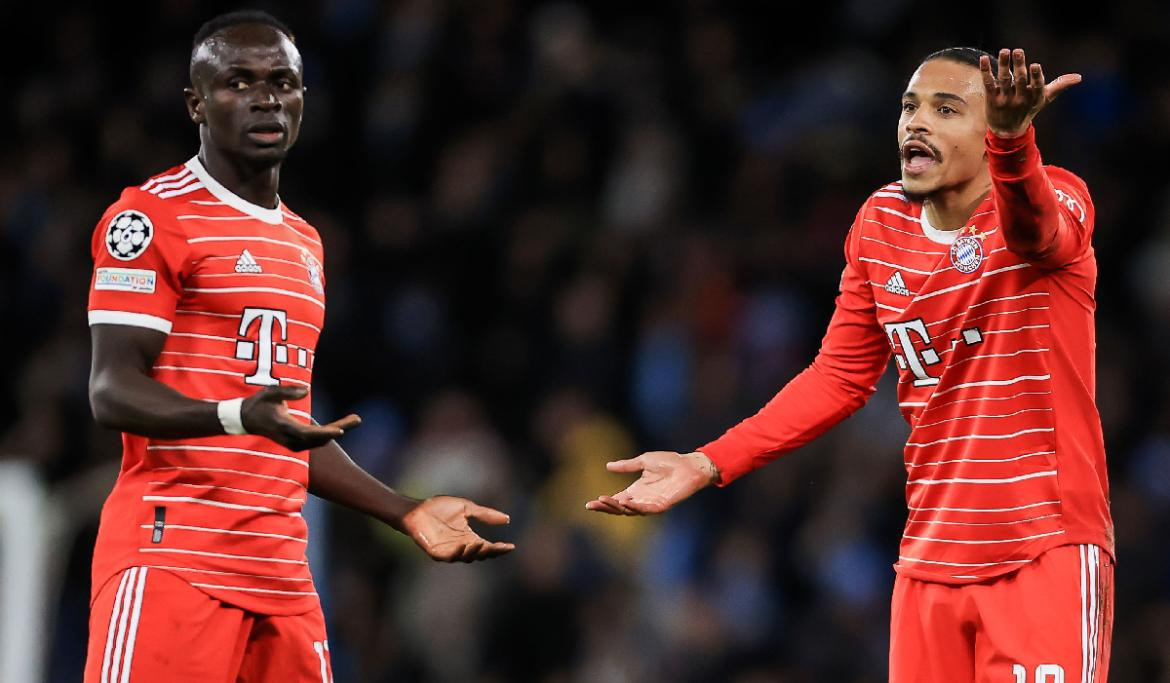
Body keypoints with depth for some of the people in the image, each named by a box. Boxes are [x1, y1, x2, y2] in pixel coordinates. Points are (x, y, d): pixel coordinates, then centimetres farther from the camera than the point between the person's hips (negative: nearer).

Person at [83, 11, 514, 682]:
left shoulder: (302, 243, 23)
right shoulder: (156, 215, -3)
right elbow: (113, 391, -13)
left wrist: (406, 513, 20)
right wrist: (239, 416, -29)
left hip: (281, 572, 7)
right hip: (171, 557, -7)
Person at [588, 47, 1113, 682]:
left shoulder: (1058, 200, -11)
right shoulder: (879, 223, 6)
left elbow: (1038, 230, -36)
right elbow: (839, 378, 14)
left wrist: (1012, 139, -58)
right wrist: (708, 464, 6)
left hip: (1046, 552, -5)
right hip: (930, 556, 5)